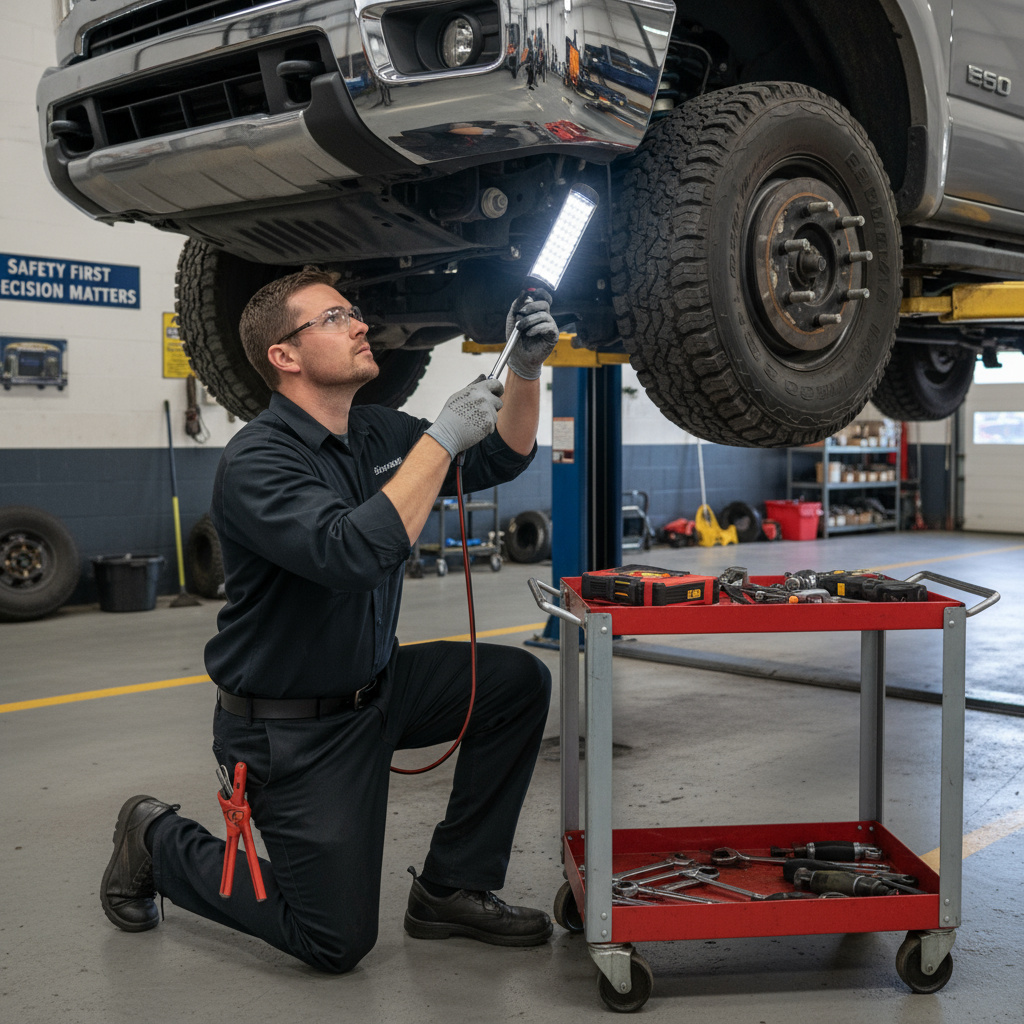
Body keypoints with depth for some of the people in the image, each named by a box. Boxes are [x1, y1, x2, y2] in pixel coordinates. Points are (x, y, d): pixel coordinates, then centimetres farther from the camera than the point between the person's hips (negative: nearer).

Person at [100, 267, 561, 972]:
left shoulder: (376, 433, 2)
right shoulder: (256, 462, -23)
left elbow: (505, 457, 7)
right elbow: (354, 552, -40)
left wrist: (527, 368, -11)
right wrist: (443, 434, -34)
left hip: (377, 685, 8)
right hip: (292, 728, -8)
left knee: (519, 683, -7)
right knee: (337, 942, -2)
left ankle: (452, 888, 5)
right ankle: (159, 842, 20)